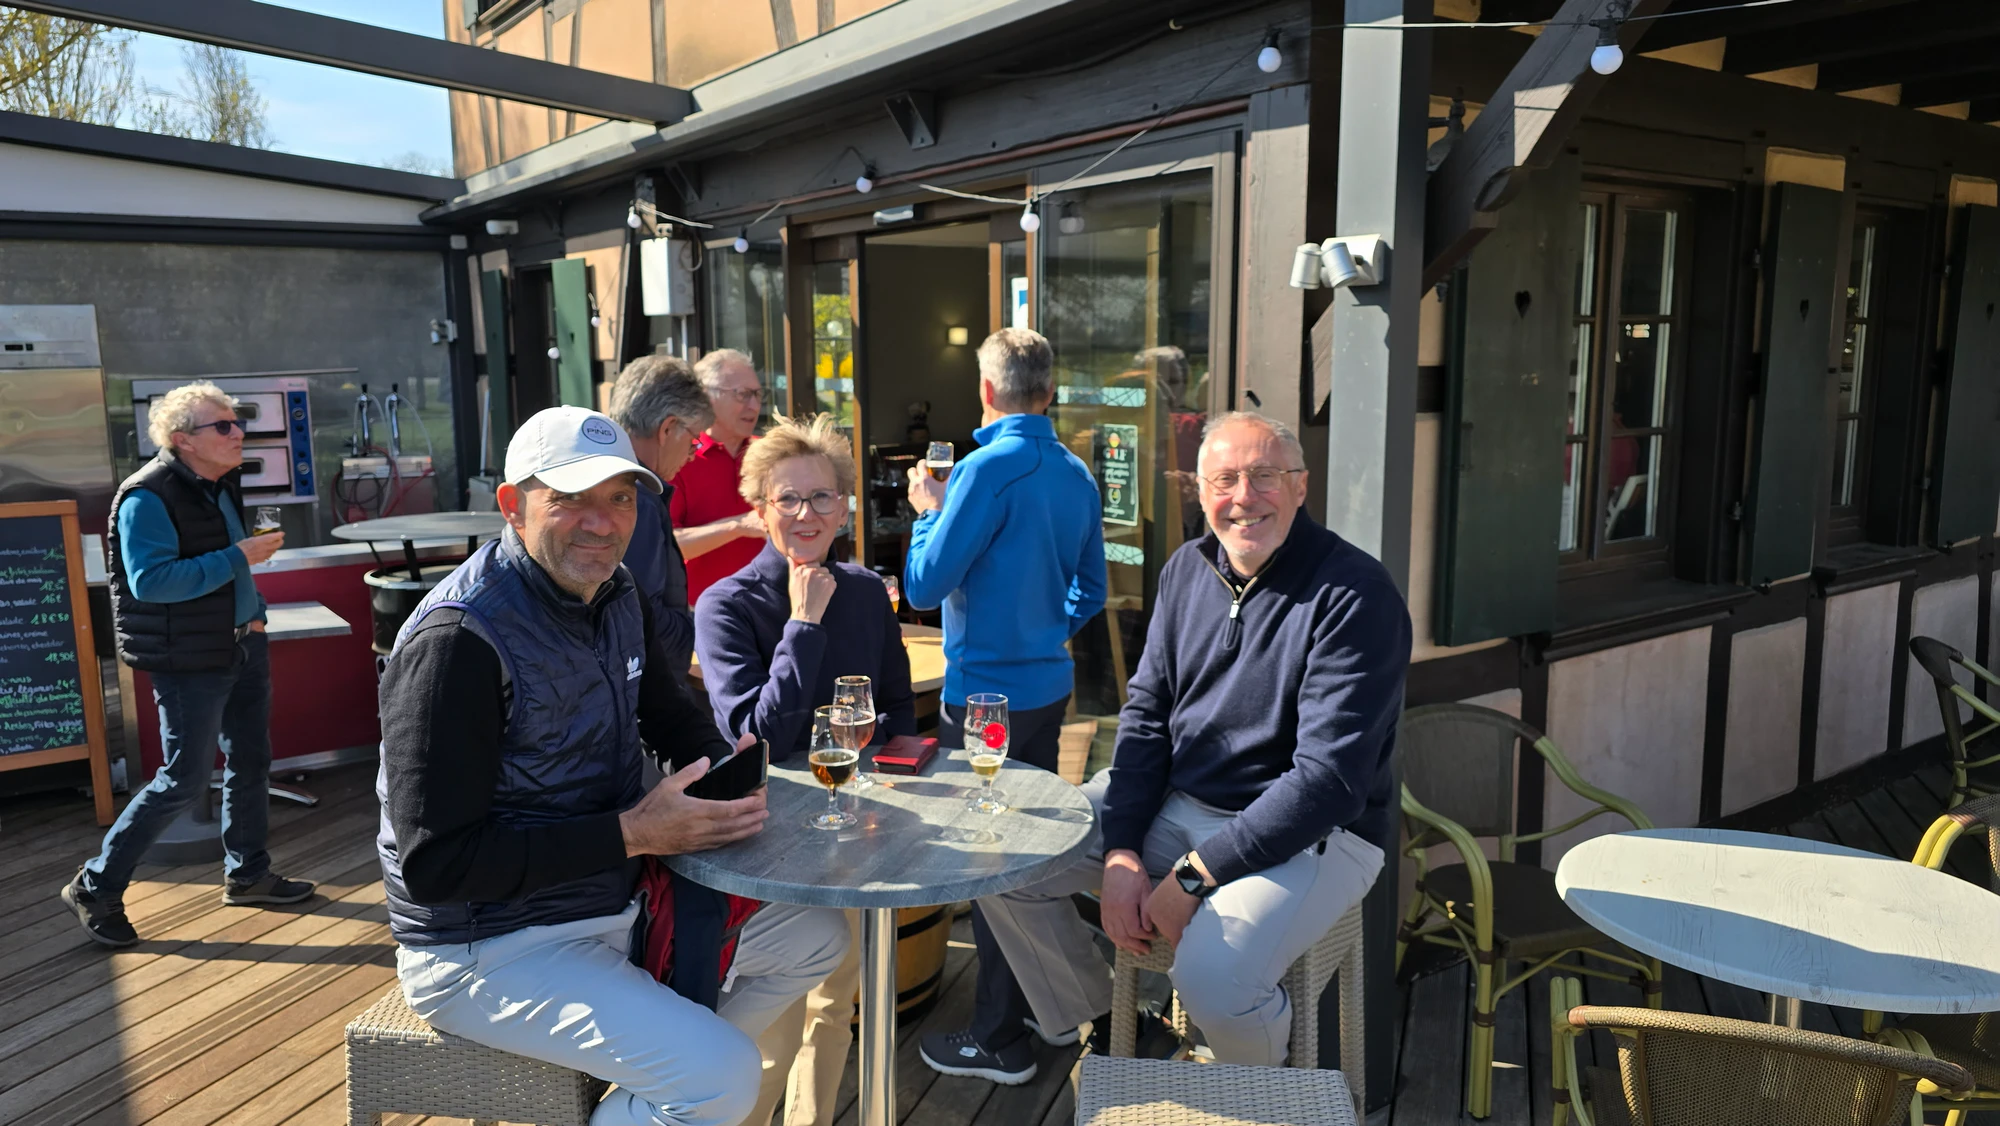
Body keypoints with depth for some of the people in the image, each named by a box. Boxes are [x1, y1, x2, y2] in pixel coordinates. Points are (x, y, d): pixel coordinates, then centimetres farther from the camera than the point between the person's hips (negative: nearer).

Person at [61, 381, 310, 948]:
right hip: (190, 662, -8)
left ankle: (247, 873, 32)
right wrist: (237, 558, -27)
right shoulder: (148, 497, -19)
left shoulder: (224, 483, 8)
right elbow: (150, 581, -27)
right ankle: (96, 888, 16)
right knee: (186, 780, -2)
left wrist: (252, 610, 13)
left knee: (251, 761, 15)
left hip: (243, 646, 9)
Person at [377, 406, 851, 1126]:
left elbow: (678, 720, 16)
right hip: (492, 951, -8)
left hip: (619, 902, 9)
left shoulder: (616, 597, 2)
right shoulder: (458, 641, -24)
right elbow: (436, 864, -26)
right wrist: (632, 833, -25)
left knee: (815, 937, 12)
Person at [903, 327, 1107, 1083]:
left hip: (986, 693, -7)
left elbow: (924, 586, -17)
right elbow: (1090, 593, 12)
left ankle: (1000, 1040, 15)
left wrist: (927, 510, -2)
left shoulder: (988, 468, -18)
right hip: (1049, 685, 7)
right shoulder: (1076, 474, 4)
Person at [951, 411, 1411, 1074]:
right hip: (1171, 802, 6)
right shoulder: (1188, 570, 3)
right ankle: (1102, 1025, 20)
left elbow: (1331, 777, -23)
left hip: (1312, 834, -6)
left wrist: (1194, 876, -22)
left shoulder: (1353, 594, -18)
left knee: (1212, 975, -33)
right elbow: (1145, 715, 4)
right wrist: (1121, 855, -10)